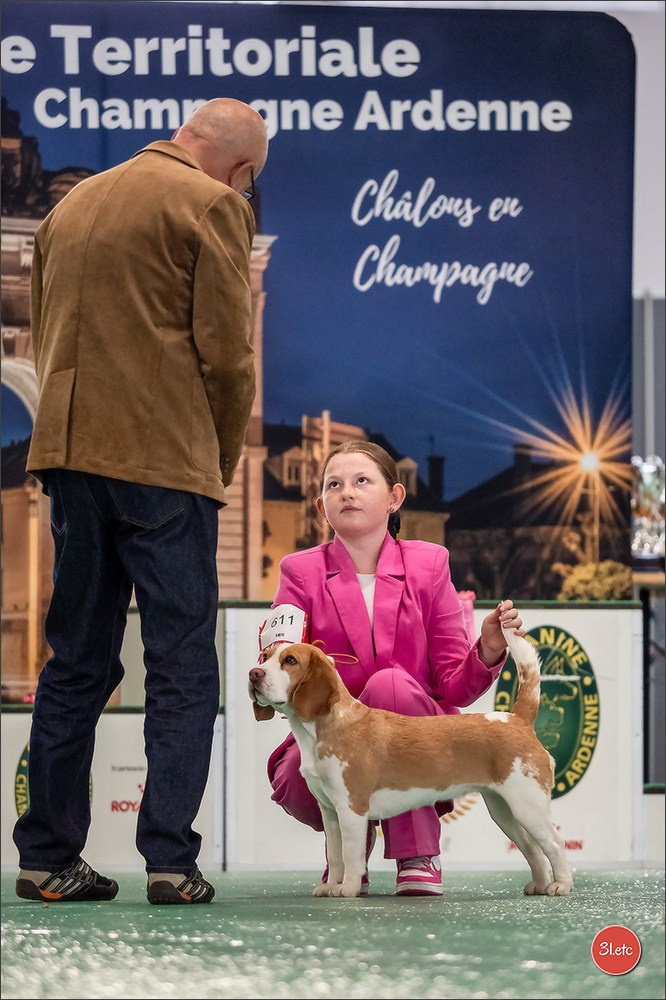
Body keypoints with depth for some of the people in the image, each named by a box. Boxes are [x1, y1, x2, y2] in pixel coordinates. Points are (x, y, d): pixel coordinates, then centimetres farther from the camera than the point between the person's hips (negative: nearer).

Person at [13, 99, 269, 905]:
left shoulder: (74, 203, 18)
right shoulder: (213, 206, -4)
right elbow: (226, 351, -9)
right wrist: (224, 457, 5)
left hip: (69, 452, 6)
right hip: (166, 458, -6)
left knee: (76, 661, 11)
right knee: (182, 665, -2)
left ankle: (47, 855, 10)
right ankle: (171, 856, -7)